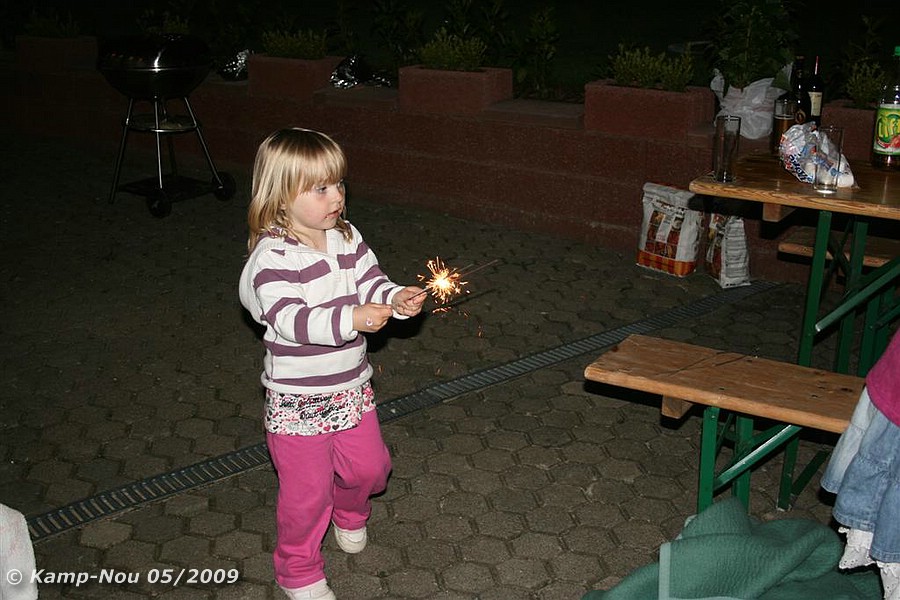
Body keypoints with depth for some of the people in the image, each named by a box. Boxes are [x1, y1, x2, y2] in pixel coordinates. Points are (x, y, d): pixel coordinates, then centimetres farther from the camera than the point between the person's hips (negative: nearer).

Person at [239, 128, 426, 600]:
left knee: (370, 466, 20)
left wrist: (397, 299, -21)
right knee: (307, 490, 6)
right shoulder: (272, 256, -22)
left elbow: (370, 281, 1)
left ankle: (349, 513, 54)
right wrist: (351, 320, -43)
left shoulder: (347, 238, 0)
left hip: (352, 387, 6)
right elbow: (289, 319, -32)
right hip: (298, 400, -6)